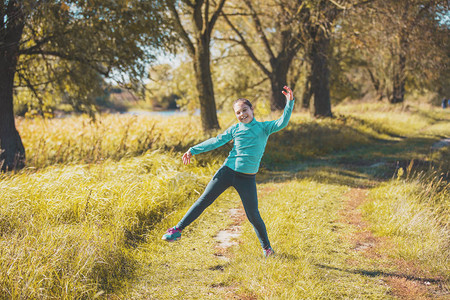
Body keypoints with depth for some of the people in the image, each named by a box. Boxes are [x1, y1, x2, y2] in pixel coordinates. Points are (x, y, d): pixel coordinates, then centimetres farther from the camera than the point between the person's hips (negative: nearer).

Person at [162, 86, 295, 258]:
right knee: (204, 200, 3)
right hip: (227, 171, 2)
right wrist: (193, 150, 4)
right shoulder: (235, 129, 6)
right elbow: (216, 141, 7)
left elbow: (282, 123, -13)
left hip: (247, 178, -2)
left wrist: (289, 102, -24)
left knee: (253, 215, 0)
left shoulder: (264, 128, 1)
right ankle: (178, 230, 11)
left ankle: (266, 247, 20)